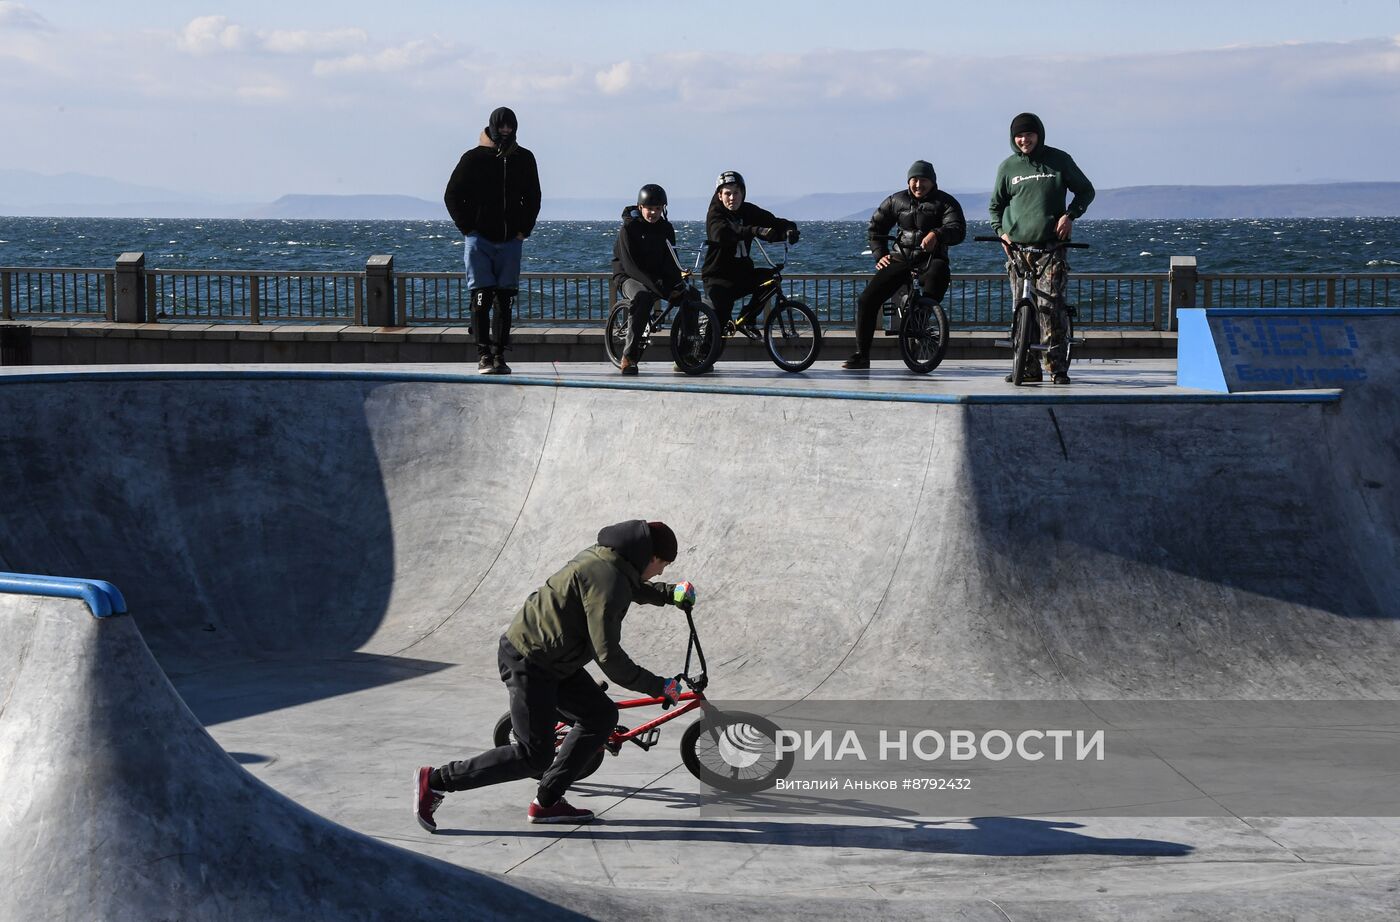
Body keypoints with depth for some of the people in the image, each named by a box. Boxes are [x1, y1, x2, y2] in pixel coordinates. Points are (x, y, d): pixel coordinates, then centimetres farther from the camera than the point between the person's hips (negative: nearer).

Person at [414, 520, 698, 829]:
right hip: (528, 663, -10)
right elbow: (608, 656, -26)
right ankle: (435, 781, 1)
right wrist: (659, 687, -17)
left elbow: (636, 589, 33)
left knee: (601, 716, 11)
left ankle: (546, 803, 15)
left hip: (552, 661, 10)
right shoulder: (606, 581, -25)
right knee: (535, 756, -5)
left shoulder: (603, 556, 7)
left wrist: (671, 592, 20)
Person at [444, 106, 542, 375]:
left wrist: (523, 230, 8)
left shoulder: (524, 159, 9)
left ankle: (500, 355, 5)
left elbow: (533, 198, 19)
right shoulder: (474, 158, 0)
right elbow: (452, 195, 5)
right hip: (480, 239, -3)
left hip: (510, 241, 3)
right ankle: (484, 355, -7)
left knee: (504, 300, 2)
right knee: (482, 298, -8)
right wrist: (467, 228, -2)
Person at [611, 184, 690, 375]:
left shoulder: (666, 228, 5)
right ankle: (628, 356, -36)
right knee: (643, 297, -40)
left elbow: (670, 261, 0)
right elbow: (630, 265, -20)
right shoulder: (629, 227, -12)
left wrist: (676, 284, -22)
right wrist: (657, 287, -29)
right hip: (628, 277, -6)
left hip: (657, 277, 6)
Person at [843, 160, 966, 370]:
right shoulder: (896, 201, 11)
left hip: (931, 259, -3)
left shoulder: (945, 202, 1)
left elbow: (958, 230, -15)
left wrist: (937, 234, -35)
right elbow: (876, 227, 22)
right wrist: (880, 255, 8)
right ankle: (861, 354, -4)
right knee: (866, 300, -11)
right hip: (901, 258, 3)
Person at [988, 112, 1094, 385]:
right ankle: (1029, 368, 6)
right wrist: (1001, 231, 3)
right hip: (1017, 247, 3)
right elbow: (996, 205, 21)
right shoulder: (1008, 167, 10)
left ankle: (1057, 367, -13)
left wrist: (1070, 215, -3)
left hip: (1051, 245, -3)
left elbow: (1086, 190, 13)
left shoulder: (1058, 160, 5)